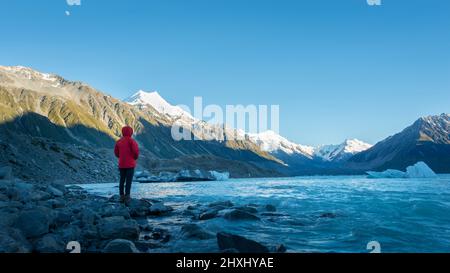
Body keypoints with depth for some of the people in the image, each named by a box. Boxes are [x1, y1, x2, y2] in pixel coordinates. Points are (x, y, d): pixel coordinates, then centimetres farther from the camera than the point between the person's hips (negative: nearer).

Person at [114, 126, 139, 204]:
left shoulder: (119, 141, 5)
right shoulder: (131, 141, -11)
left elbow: (116, 152, 9)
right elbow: (136, 151, -18)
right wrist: (135, 157, 2)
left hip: (121, 164, 5)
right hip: (130, 164, -5)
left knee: (122, 180, 12)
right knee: (129, 181, -3)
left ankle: (122, 196, 15)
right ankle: (127, 197, -6)